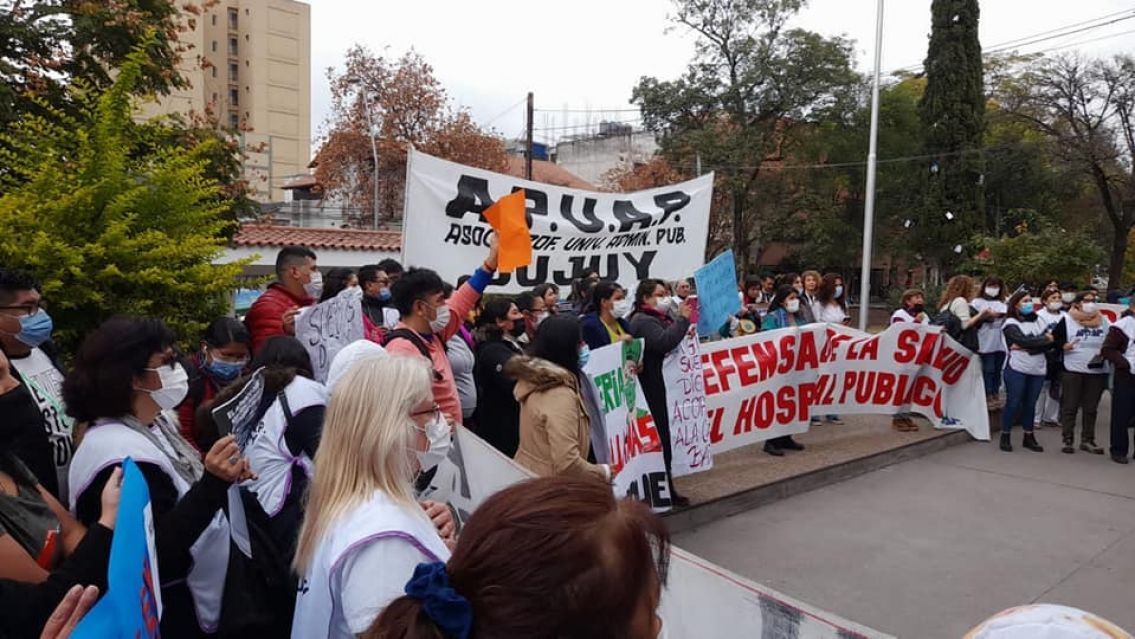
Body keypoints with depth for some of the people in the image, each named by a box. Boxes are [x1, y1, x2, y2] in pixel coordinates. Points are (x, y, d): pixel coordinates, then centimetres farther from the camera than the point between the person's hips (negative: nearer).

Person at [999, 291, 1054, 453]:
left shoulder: (1039, 321, 13)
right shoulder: (1011, 323, -2)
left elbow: (1049, 344, 0)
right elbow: (1024, 340, -18)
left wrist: (1025, 348, -13)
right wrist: (1044, 339, -6)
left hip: (1037, 370, 5)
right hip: (1017, 369, -4)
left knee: (1030, 404, 9)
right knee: (1013, 403, -1)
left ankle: (1029, 437, 19)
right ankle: (1005, 437, 8)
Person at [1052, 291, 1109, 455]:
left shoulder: (1103, 321, 7)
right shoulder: (1067, 320, -3)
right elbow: (1054, 339, -1)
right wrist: (1063, 346, -20)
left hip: (1098, 372, 3)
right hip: (1072, 371, -3)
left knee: (1091, 409, 10)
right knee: (1070, 407, 0)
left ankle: (1087, 441, 18)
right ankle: (1068, 441, 6)